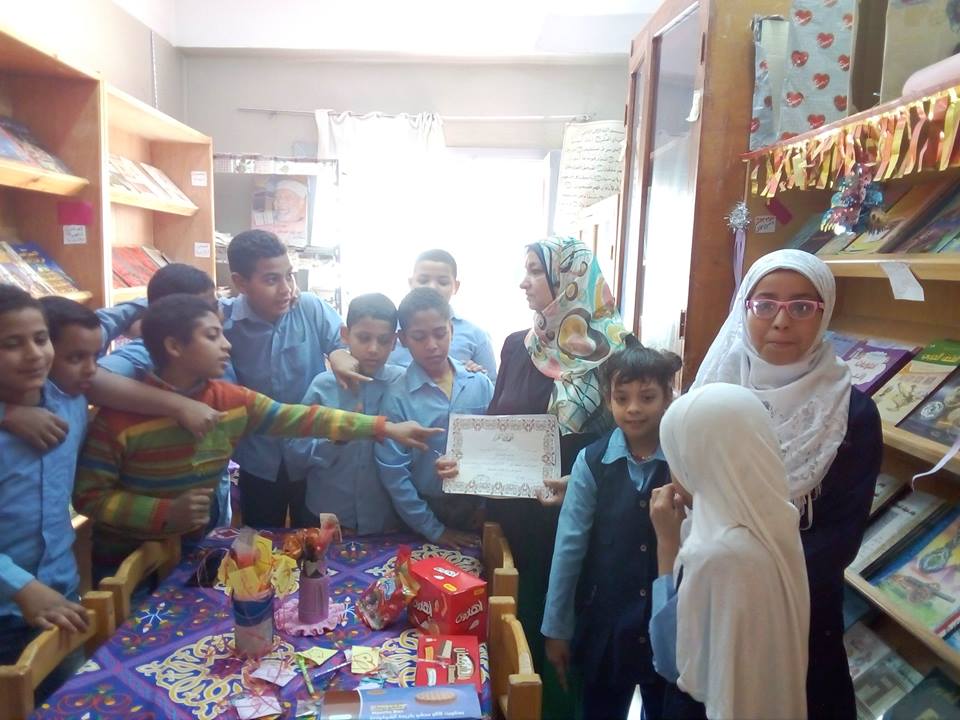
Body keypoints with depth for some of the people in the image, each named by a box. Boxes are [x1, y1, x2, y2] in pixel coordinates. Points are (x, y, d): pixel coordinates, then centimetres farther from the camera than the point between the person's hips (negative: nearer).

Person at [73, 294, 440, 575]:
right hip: (124, 560, -4)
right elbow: (88, 495, -17)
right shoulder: (121, 413, -23)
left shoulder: (233, 400, -9)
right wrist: (166, 512, -29)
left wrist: (384, 427, -18)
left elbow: (301, 419, -13)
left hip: (194, 548, 5)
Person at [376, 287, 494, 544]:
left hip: (477, 511, 3)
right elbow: (394, 473, -12)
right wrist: (433, 529, -8)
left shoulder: (480, 384, -6)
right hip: (427, 512, -2)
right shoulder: (397, 397, -14)